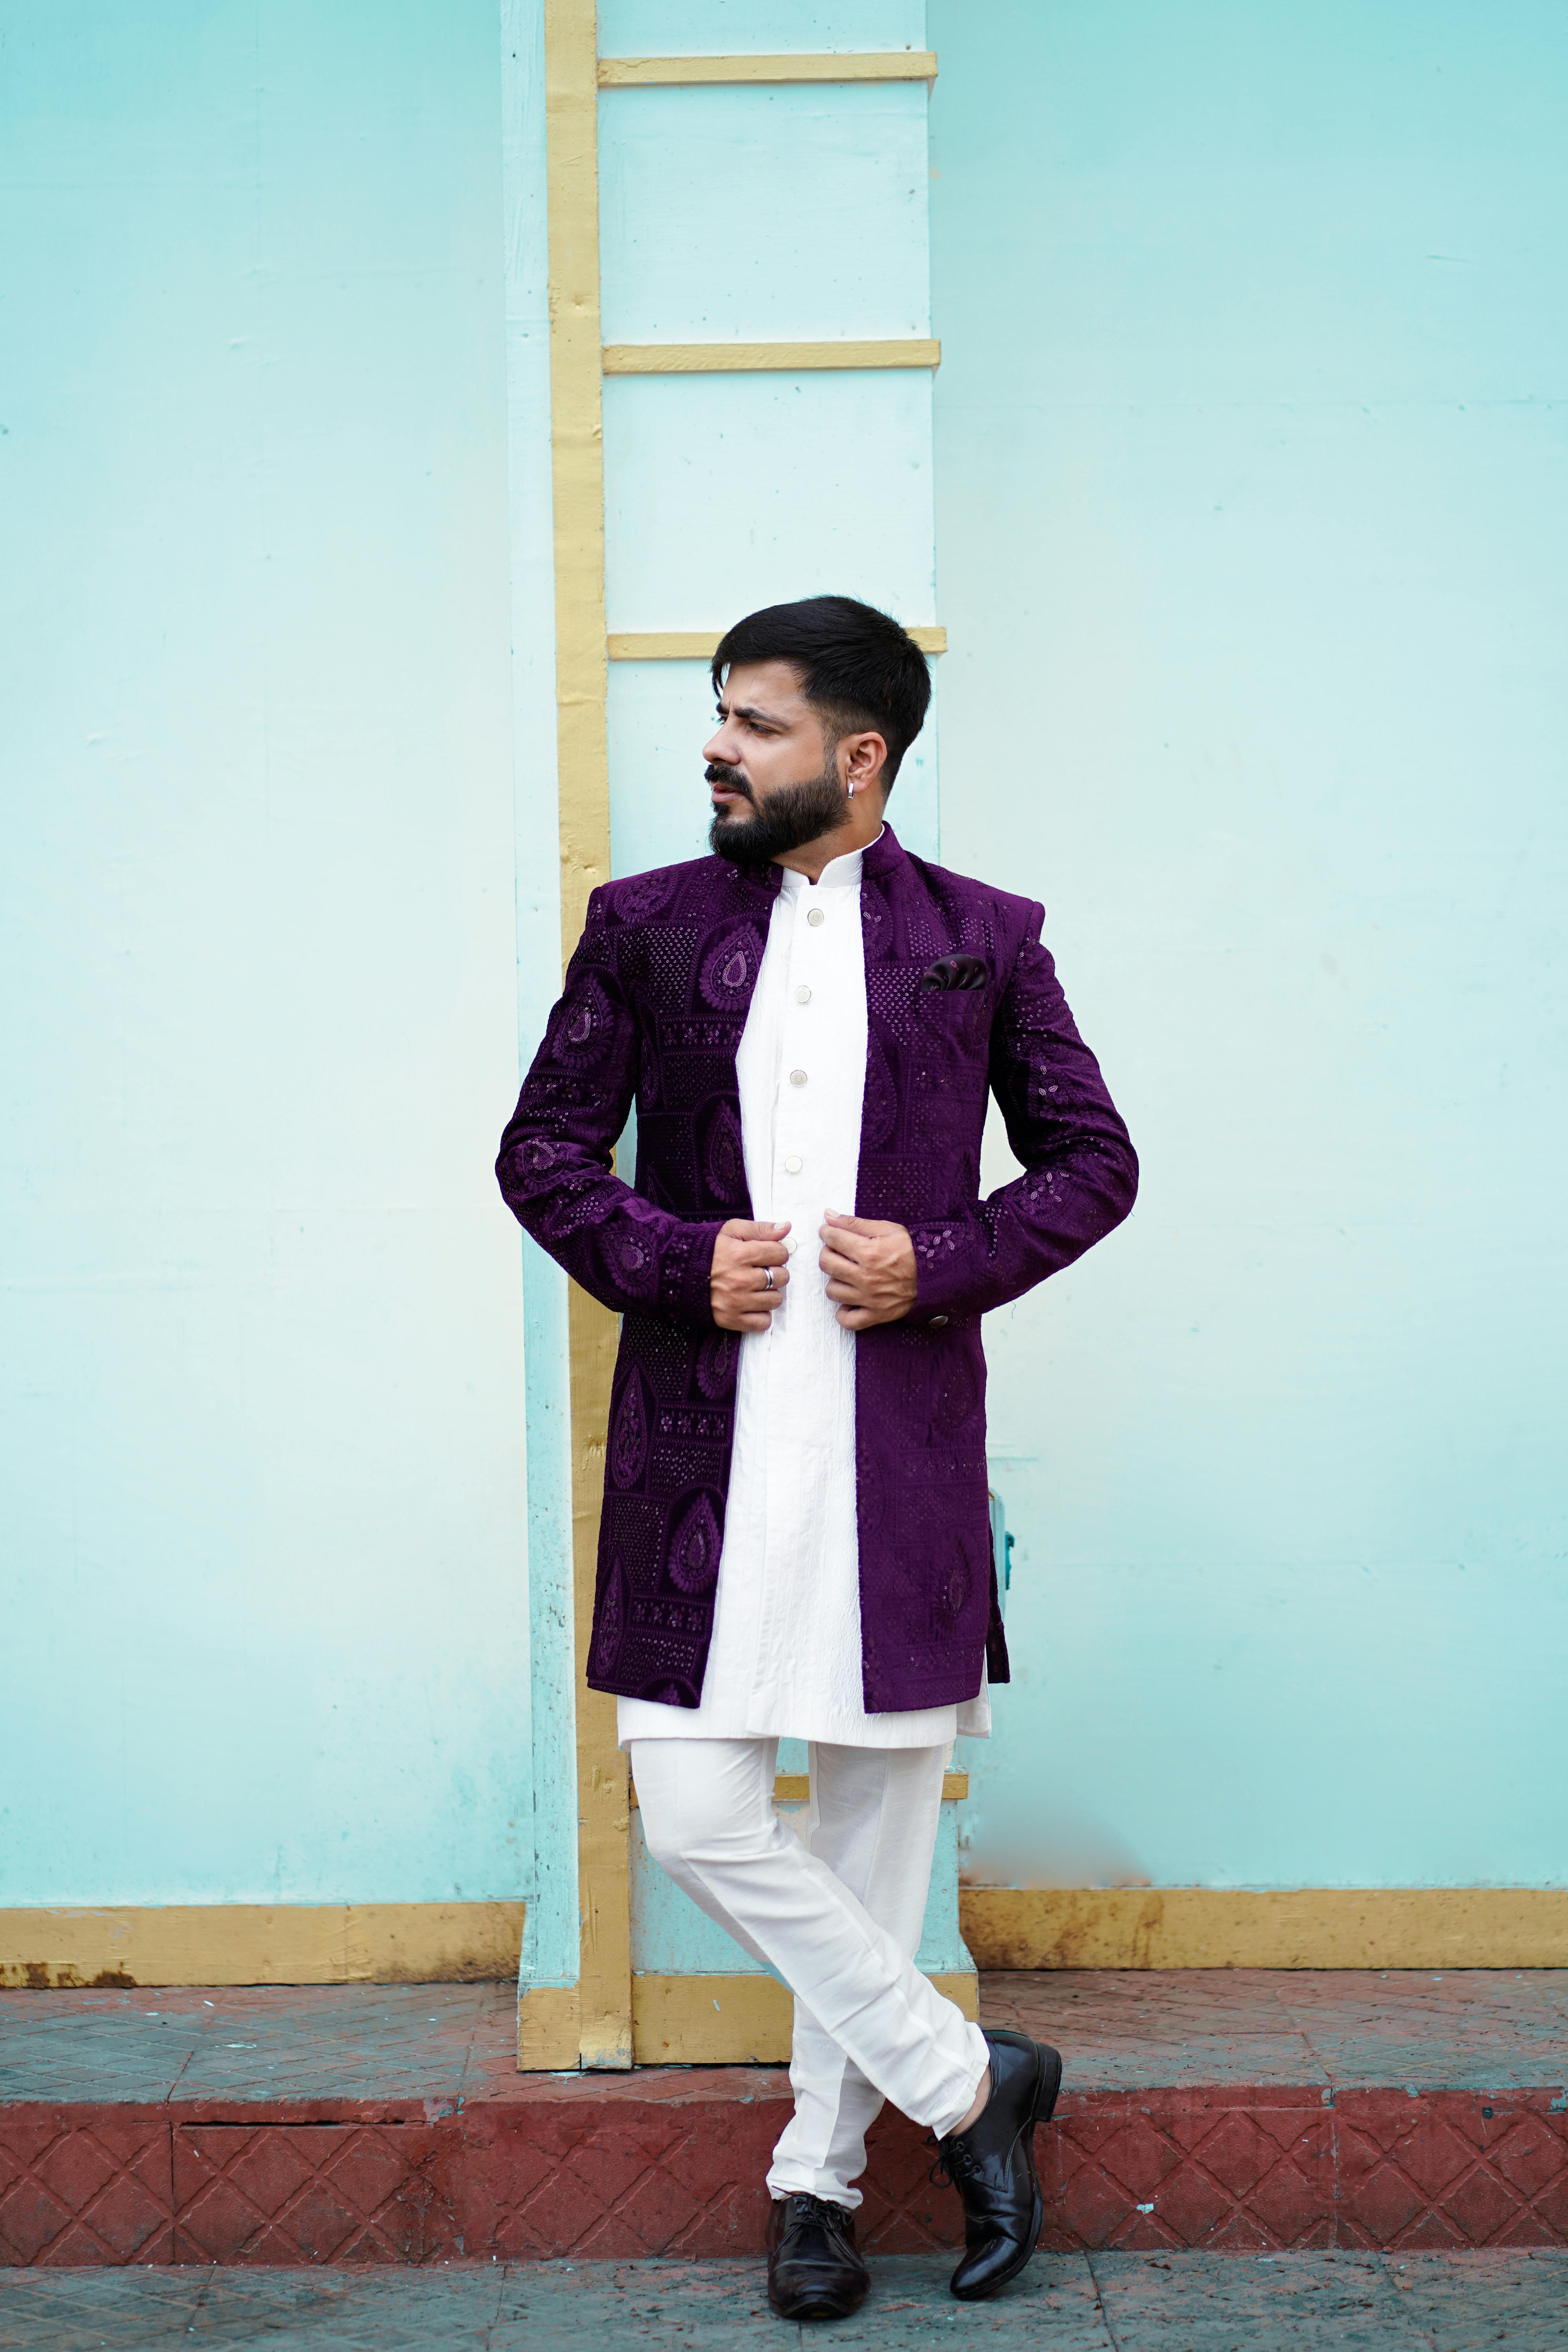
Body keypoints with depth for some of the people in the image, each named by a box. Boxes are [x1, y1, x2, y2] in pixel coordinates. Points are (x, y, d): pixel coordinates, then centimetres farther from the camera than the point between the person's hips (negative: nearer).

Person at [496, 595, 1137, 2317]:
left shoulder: (983, 938, 6)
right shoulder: (645, 928, 8)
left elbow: (1096, 1159, 10)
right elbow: (542, 1147, 10)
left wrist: (943, 1262, -6)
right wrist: (673, 1262, -7)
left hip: (902, 1439, -1)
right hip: (701, 1440, 1)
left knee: (880, 1819, 6)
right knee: (697, 1816, -7)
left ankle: (819, 2176, 24)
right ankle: (969, 2086, 11)